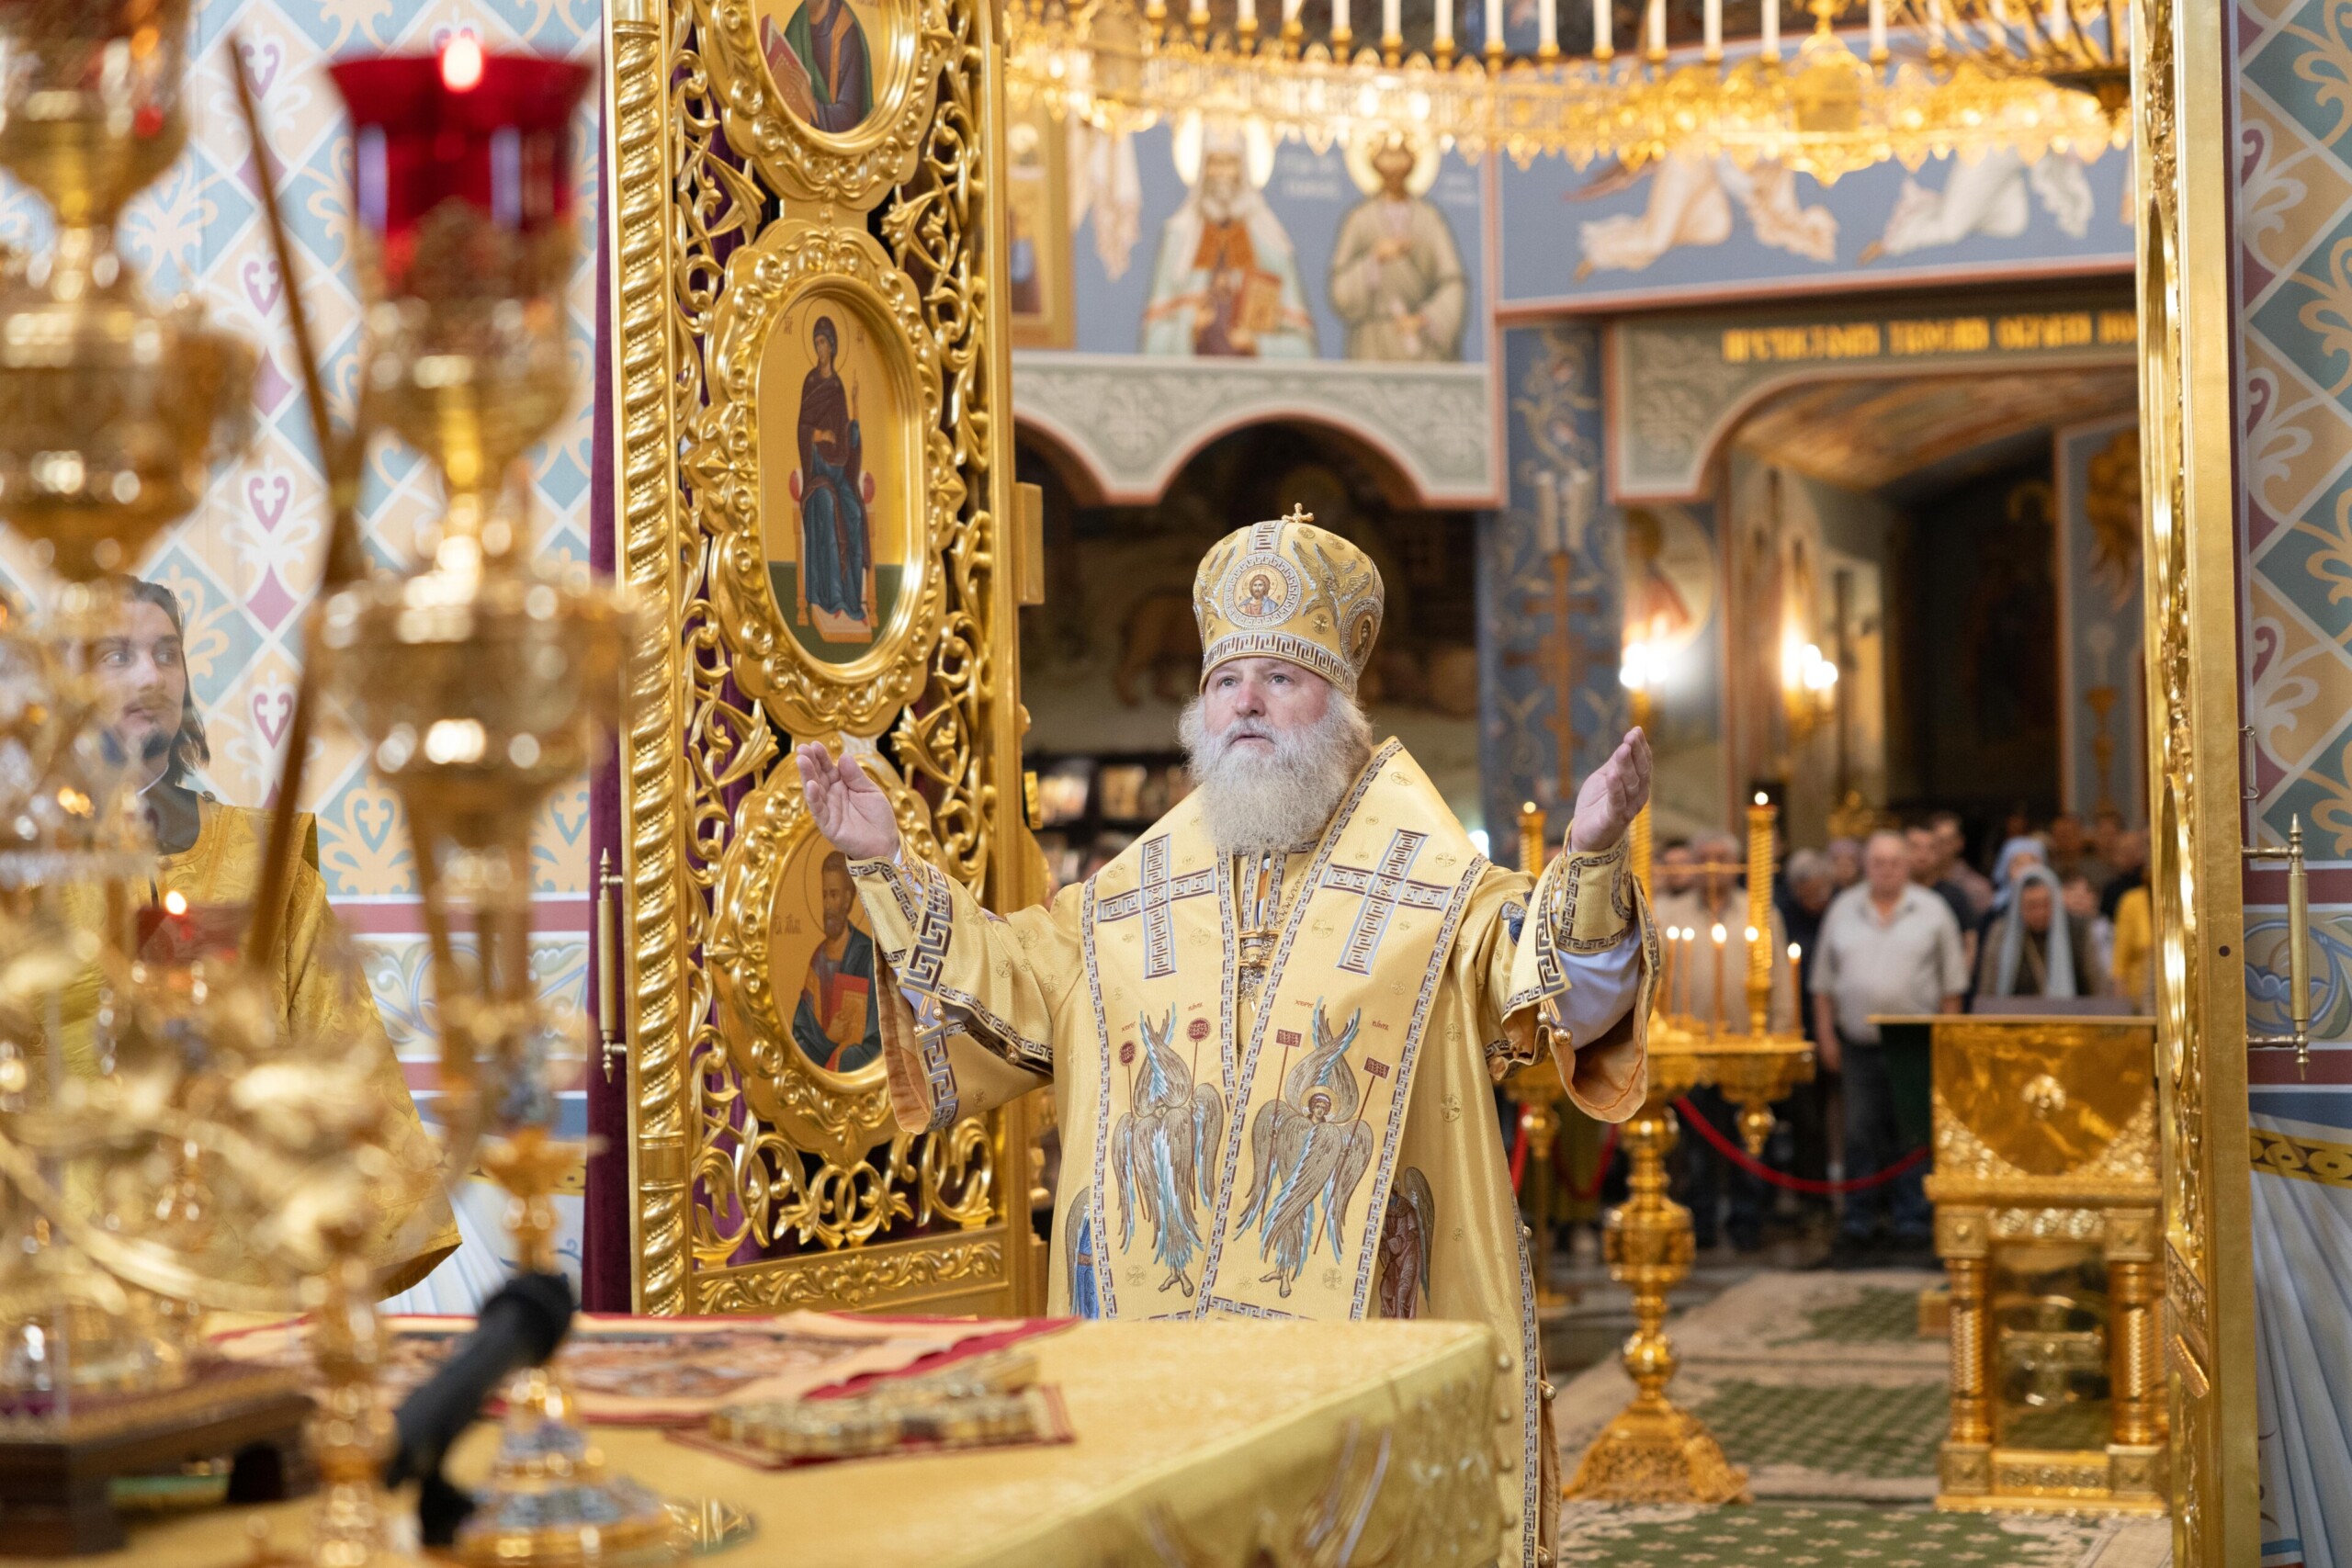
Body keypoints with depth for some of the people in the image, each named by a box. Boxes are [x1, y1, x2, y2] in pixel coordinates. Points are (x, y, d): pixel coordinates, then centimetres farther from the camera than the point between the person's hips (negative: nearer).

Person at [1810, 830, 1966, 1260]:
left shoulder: (1932, 911, 3)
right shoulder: (1843, 910, 8)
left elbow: (1952, 982, 4)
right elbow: (1824, 979, 10)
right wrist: (1826, 1034, 5)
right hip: (1858, 1042, 2)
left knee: (1912, 1135, 1)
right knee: (1860, 1135, 3)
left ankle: (1911, 1222, 7)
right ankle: (1858, 1222, 10)